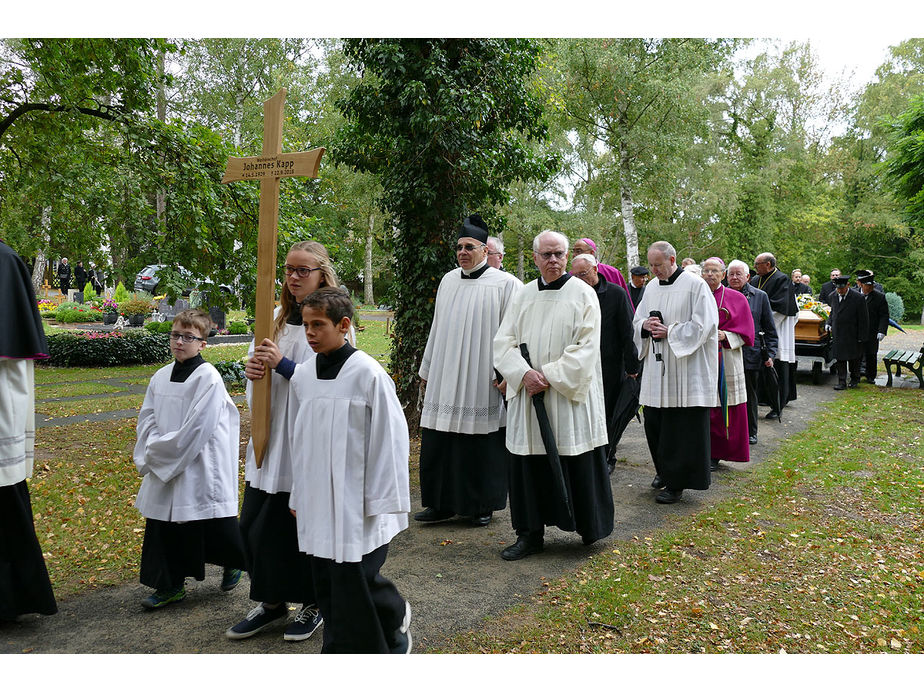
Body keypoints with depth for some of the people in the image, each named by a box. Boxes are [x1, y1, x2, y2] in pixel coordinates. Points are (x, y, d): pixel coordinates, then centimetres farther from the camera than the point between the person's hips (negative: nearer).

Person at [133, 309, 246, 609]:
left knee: (214, 529, 4)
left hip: (200, 469, -7)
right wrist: (152, 451, -8)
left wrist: (159, 449, -12)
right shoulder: (160, 377, 8)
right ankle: (170, 587, 28)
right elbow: (146, 419, 9)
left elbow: (196, 429, -19)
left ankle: (234, 562, 34)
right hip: (163, 467, 7)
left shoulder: (208, 378, -15)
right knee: (162, 528, 12)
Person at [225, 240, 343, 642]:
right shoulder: (276, 318, 12)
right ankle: (272, 601, 27)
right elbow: (261, 366, 18)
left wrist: (283, 364, -20)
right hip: (271, 435, 6)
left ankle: (314, 603, 24)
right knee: (257, 520, 9)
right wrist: (252, 369, -5)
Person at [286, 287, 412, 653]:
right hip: (316, 503, 6)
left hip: (356, 504, -6)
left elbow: (390, 438, -11)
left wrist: (384, 501, -10)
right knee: (327, 583, 13)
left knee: (355, 579, -4)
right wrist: (298, 496, 16)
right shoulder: (301, 375, 4)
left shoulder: (368, 373, -14)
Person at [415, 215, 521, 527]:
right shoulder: (448, 281, 11)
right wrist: (427, 369, 19)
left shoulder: (505, 284, -5)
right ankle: (442, 504, 20)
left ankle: (483, 505, 20)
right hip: (445, 381, 5)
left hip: (483, 382, -5)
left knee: (483, 446, 4)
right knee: (439, 443, 7)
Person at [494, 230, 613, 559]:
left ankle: (590, 528, 23)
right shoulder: (524, 295, 9)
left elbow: (586, 347, -10)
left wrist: (550, 376, -16)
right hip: (527, 395, 4)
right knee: (529, 465, 6)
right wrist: (524, 373, -13)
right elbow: (503, 342, 4)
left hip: (570, 394, -3)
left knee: (577, 464, 3)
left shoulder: (583, 294, -2)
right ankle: (530, 533, 18)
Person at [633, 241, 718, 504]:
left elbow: (703, 325, -11)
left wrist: (670, 332, -15)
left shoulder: (695, 285, -6)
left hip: (684, 370, -6)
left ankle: (676, 482, 7)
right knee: (653, 423, 9)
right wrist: (646, 325, -5)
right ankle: (664, 470, 29)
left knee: (681, 426, -2)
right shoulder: (651, 288, 13)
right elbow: (637, 322, 18)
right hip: (656, 368, 6)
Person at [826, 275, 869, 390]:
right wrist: (828, 323, 1)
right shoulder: (833, 296, 3)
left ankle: (854, 379, 30)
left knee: (854, 359, 10)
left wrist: (861, 337, -11)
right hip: (837, 335, 4)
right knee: (840, 359, 3)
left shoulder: (857, 298, -13)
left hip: (852, 336, -4)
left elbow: (863, 319, -9)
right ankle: (842, 382, 8)